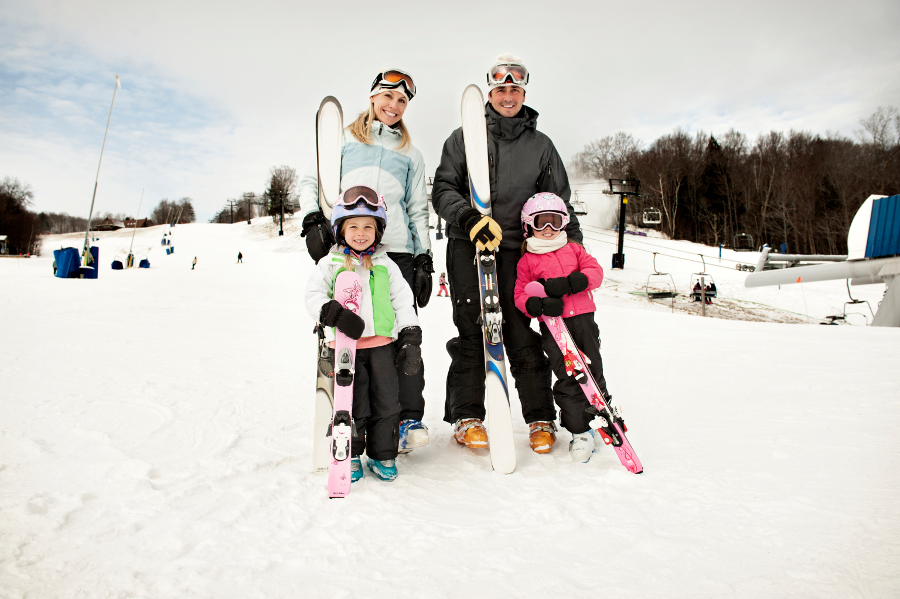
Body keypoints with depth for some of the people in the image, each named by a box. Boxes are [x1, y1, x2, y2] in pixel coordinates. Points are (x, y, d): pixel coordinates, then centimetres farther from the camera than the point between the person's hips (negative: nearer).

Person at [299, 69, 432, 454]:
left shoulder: (410, 154, 23)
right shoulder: (343, 140, 19)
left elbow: (418, 210, 20)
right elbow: (312, 182, 14)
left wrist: (424, 258, 9)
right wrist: (313, 220, -5)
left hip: (397, 251, 1)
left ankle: (410, 419, -1)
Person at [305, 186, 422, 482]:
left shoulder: (386, 265, 10)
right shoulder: (330, 264, 4)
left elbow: (403, 300, 9)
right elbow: (313, 296, -1)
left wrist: (410, 336, 0)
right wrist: (335, 313, -19)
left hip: (382, 343, 2)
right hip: (346, 345, -2)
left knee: (387, 401, 6)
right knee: (353, 404, 3)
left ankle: (383, 455, 22)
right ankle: (350, 455, 22)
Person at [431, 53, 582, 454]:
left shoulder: (541, 145, 16)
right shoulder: (464, 137, 10)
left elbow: (559, 202, 17)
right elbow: (443, 189, 3)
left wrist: (575, 248, 7)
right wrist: (469, 217, -16)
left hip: (517, 249, 1)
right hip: (467, 246, -1)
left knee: (524, 336, -1)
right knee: (471, 331, -4)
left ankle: (540, 419, 10)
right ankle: (465, 416, 8)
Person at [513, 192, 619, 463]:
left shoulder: (574, 250, 15)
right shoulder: (526, 261, 7)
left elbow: (595, 272, 4)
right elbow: (520, 295, 3)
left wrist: (569, 283, -14)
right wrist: (539, 304, -19)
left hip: (583, 319, 3)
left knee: (593, 372, 7)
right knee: (567, 377, -6)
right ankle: (579, 431, 6)